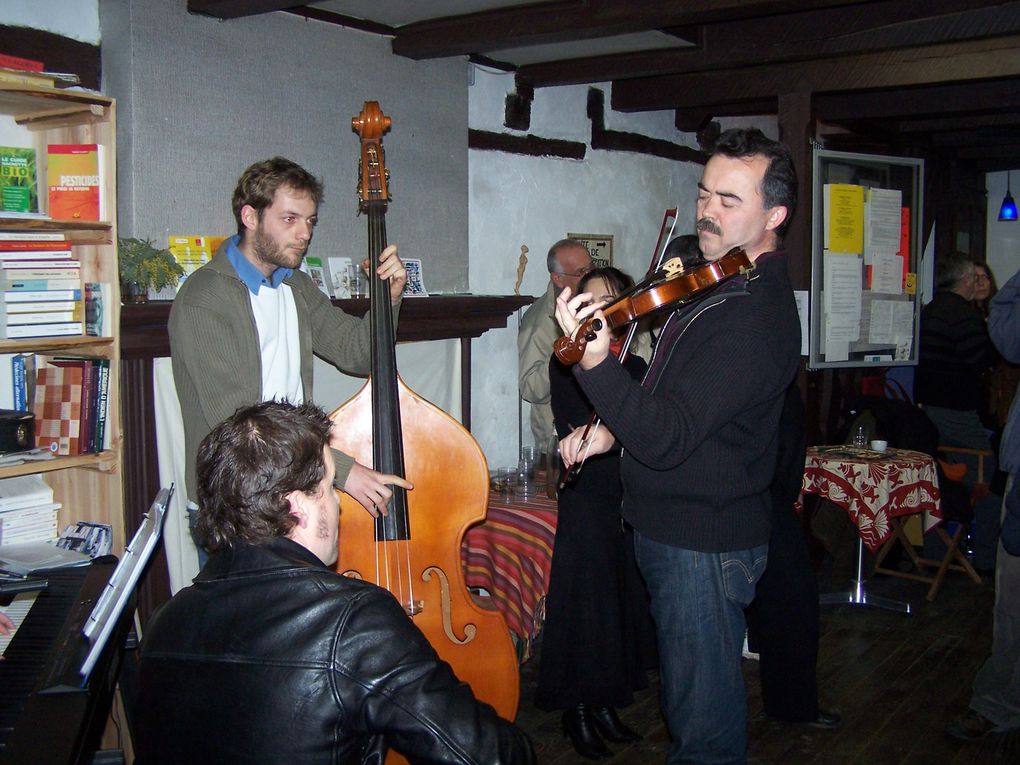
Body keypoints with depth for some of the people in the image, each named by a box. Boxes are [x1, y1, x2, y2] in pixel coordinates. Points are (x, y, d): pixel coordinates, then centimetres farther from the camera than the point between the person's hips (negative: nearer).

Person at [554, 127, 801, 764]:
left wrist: (596, 361, -43)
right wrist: (612, 427, 5)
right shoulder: (723, 285, 8)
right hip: (680, 523, 10)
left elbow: (667, 440, -32)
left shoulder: (756, 317, -25)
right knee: (697, 696, 25)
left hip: (704, 541, -10)